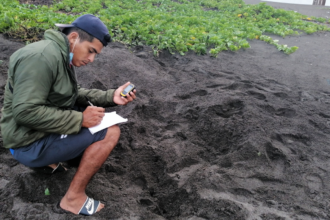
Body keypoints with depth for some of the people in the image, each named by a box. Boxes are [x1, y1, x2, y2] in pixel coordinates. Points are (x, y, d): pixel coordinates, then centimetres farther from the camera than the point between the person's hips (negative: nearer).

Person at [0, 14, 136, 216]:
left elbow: (74, 95, 13)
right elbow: (25, 112, -29)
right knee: (110, 132, -16)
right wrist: (80, 119, -25)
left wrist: (111, 96, -1)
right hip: (31, 143, -10)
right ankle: (74, 198, -3)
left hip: (43, 131, 10)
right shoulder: (42, 57, -24)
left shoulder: (63, 56, 6)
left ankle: (48, 160, 14)